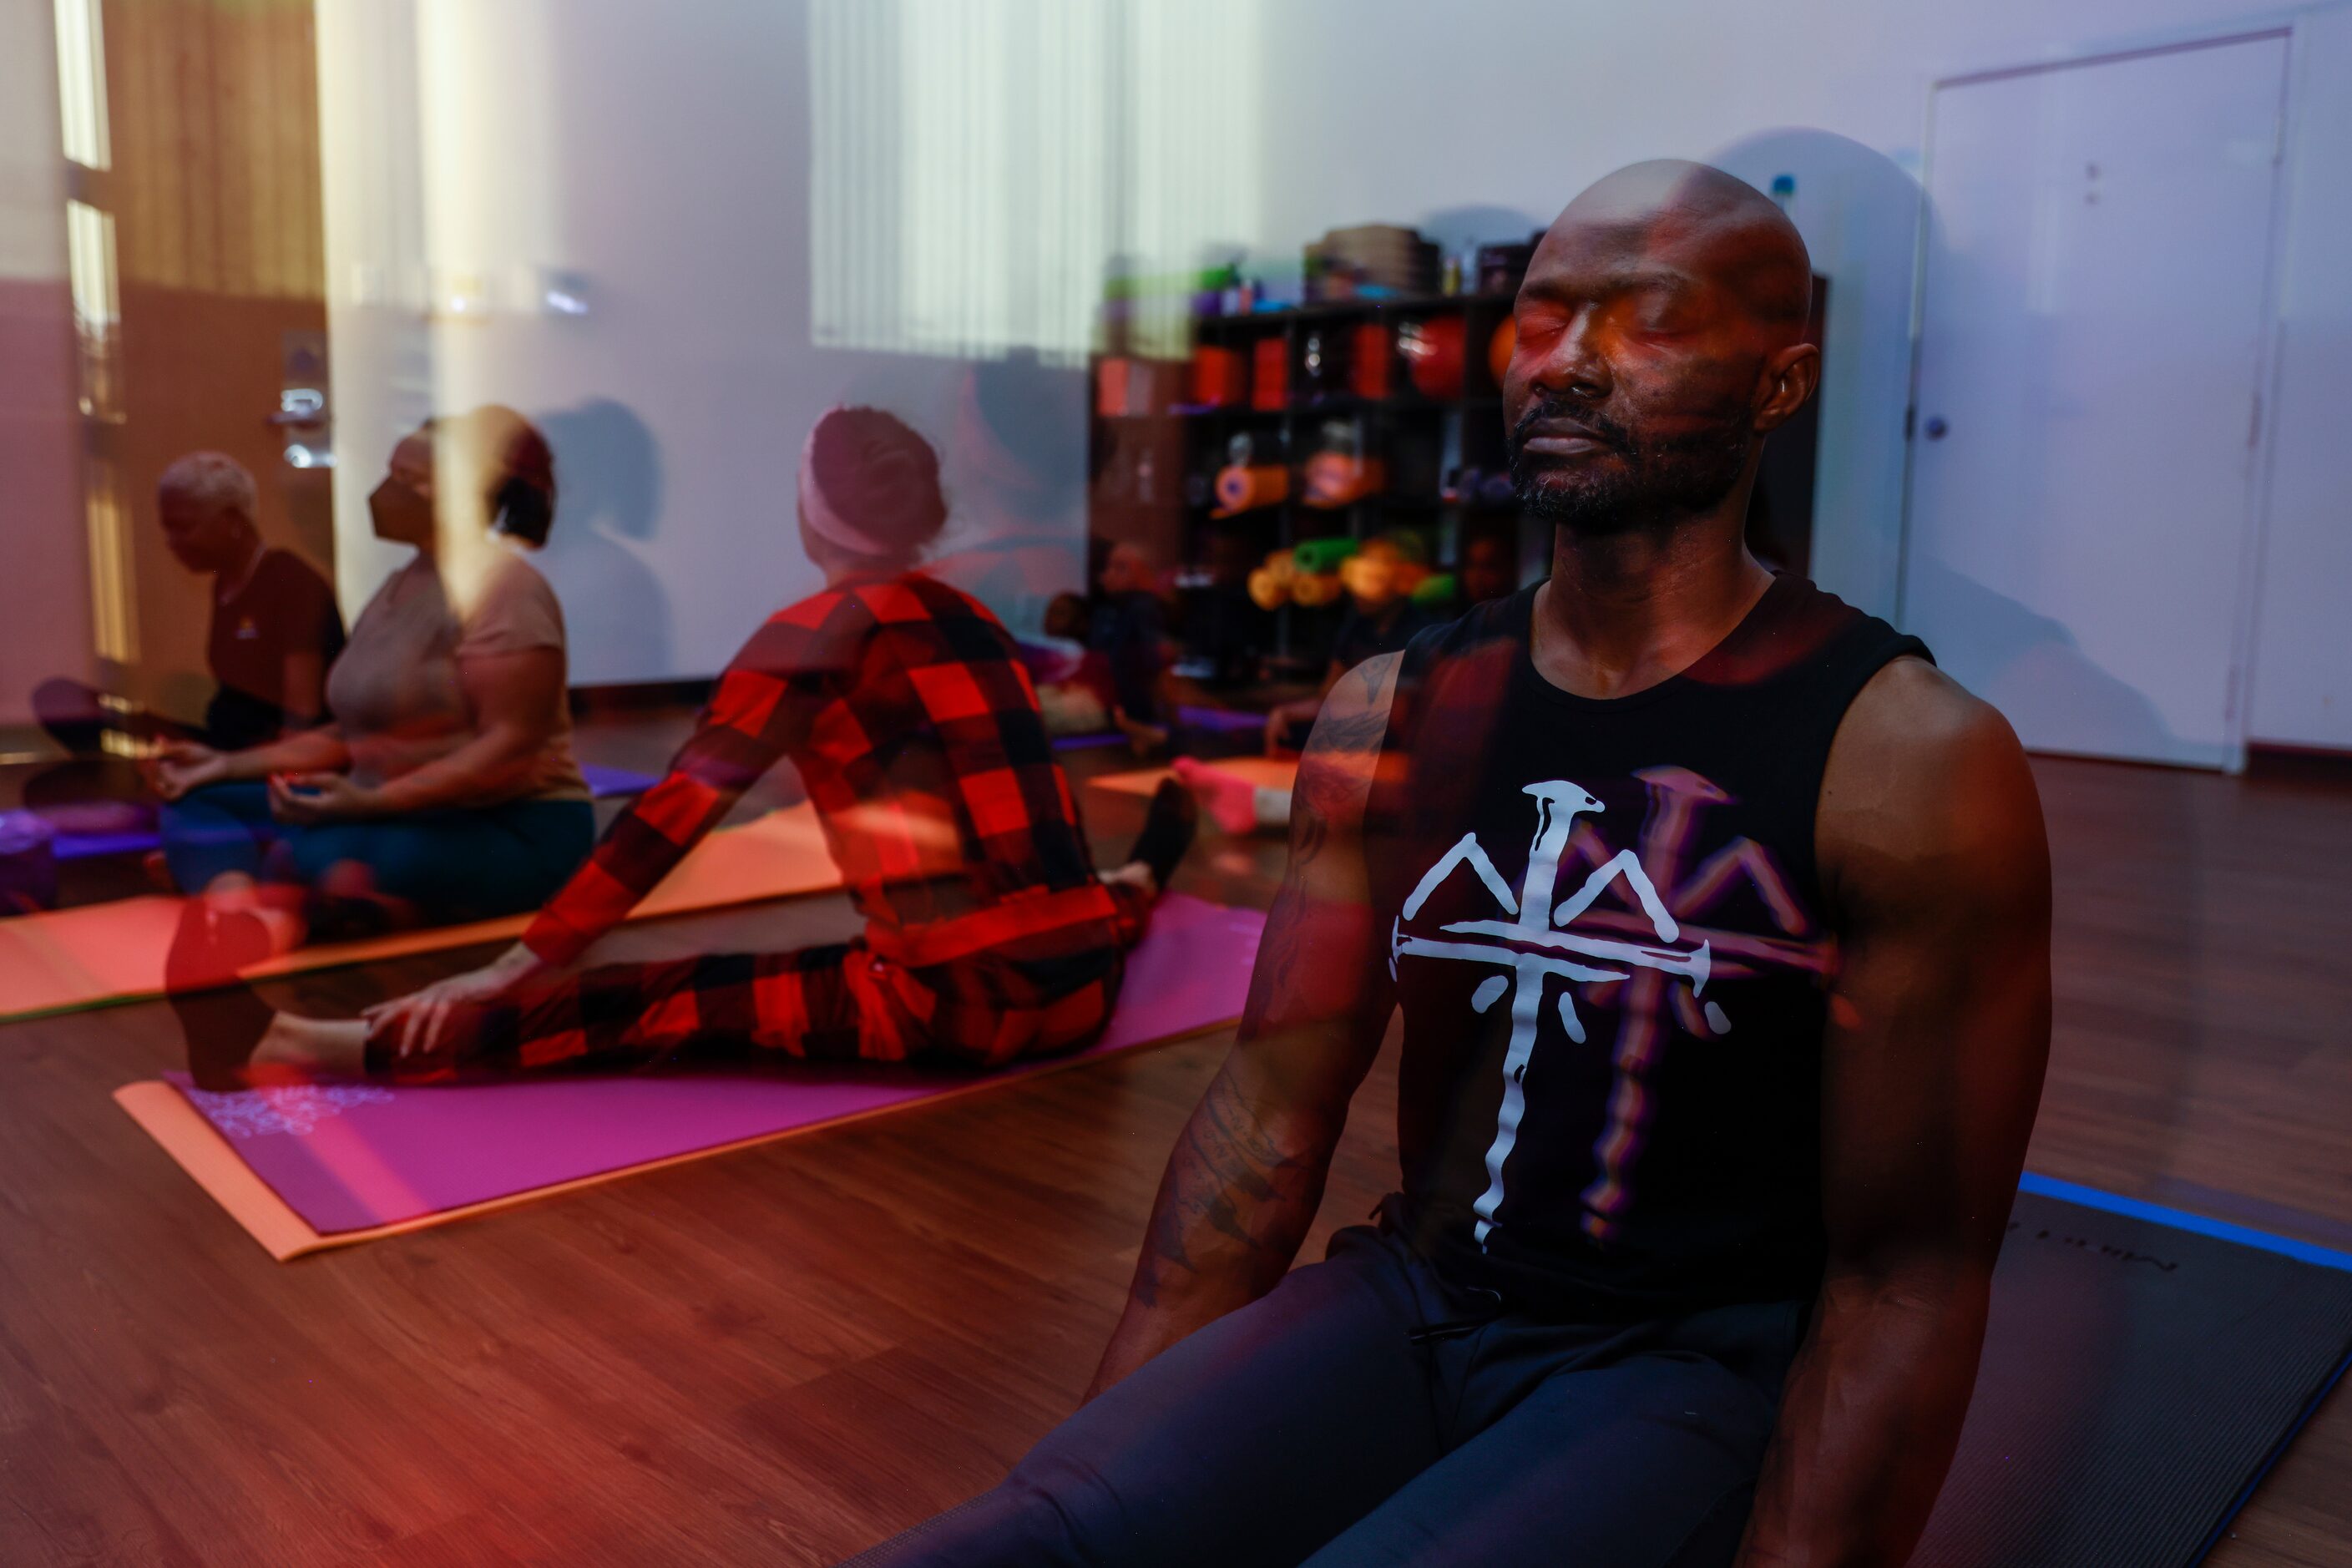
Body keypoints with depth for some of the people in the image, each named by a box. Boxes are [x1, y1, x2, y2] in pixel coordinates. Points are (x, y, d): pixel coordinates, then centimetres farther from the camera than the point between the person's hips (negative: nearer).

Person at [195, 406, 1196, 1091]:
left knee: (654, 1008, -7)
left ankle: (332, 1049, -10)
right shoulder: (972, 623, 14)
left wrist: (511, 968, -6)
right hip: (1083, 985, 7)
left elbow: (671, 818, -9)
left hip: (956, 1000, -6)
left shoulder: (818, 633, -6)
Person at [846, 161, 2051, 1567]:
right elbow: (1270, 1114, 2)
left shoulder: (1911, 762, -11)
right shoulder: (1391, 714, 2)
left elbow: (1908, 1273, -9)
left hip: (1697, 1362, -3)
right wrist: (1112, 1443, -4)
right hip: (1412, 1298, 3)